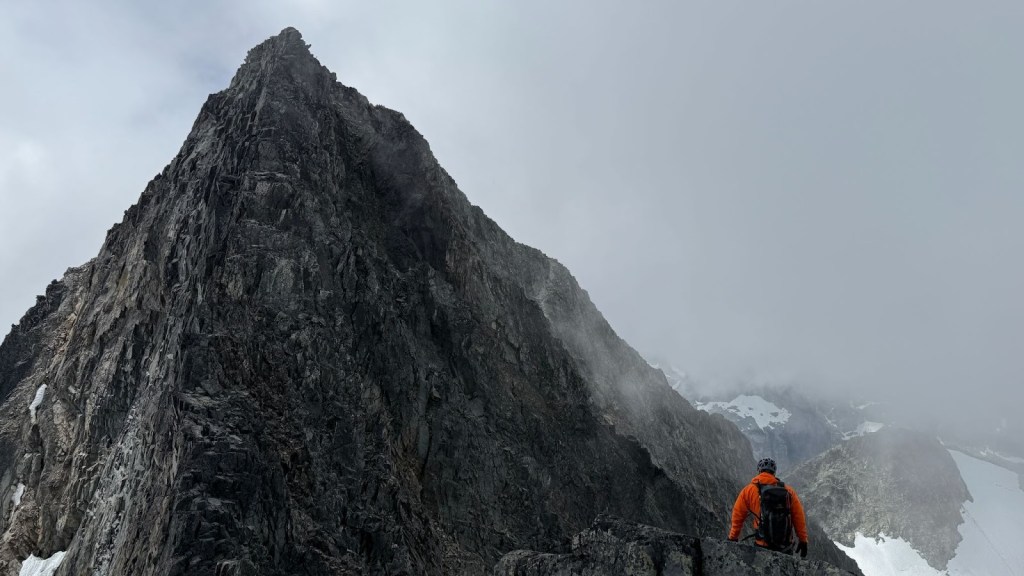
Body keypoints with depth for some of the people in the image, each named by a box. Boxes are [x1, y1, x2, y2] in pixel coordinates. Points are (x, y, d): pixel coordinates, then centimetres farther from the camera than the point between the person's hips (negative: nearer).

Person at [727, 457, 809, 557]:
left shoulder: (748, 490, -3)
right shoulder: (788, 491, 2)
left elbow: (738, 515, 2)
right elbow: (798, 516, 4)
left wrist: (732, 538, 13)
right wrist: (803, 540, 15)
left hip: (762, 546, -3)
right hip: (786, 547, 3)